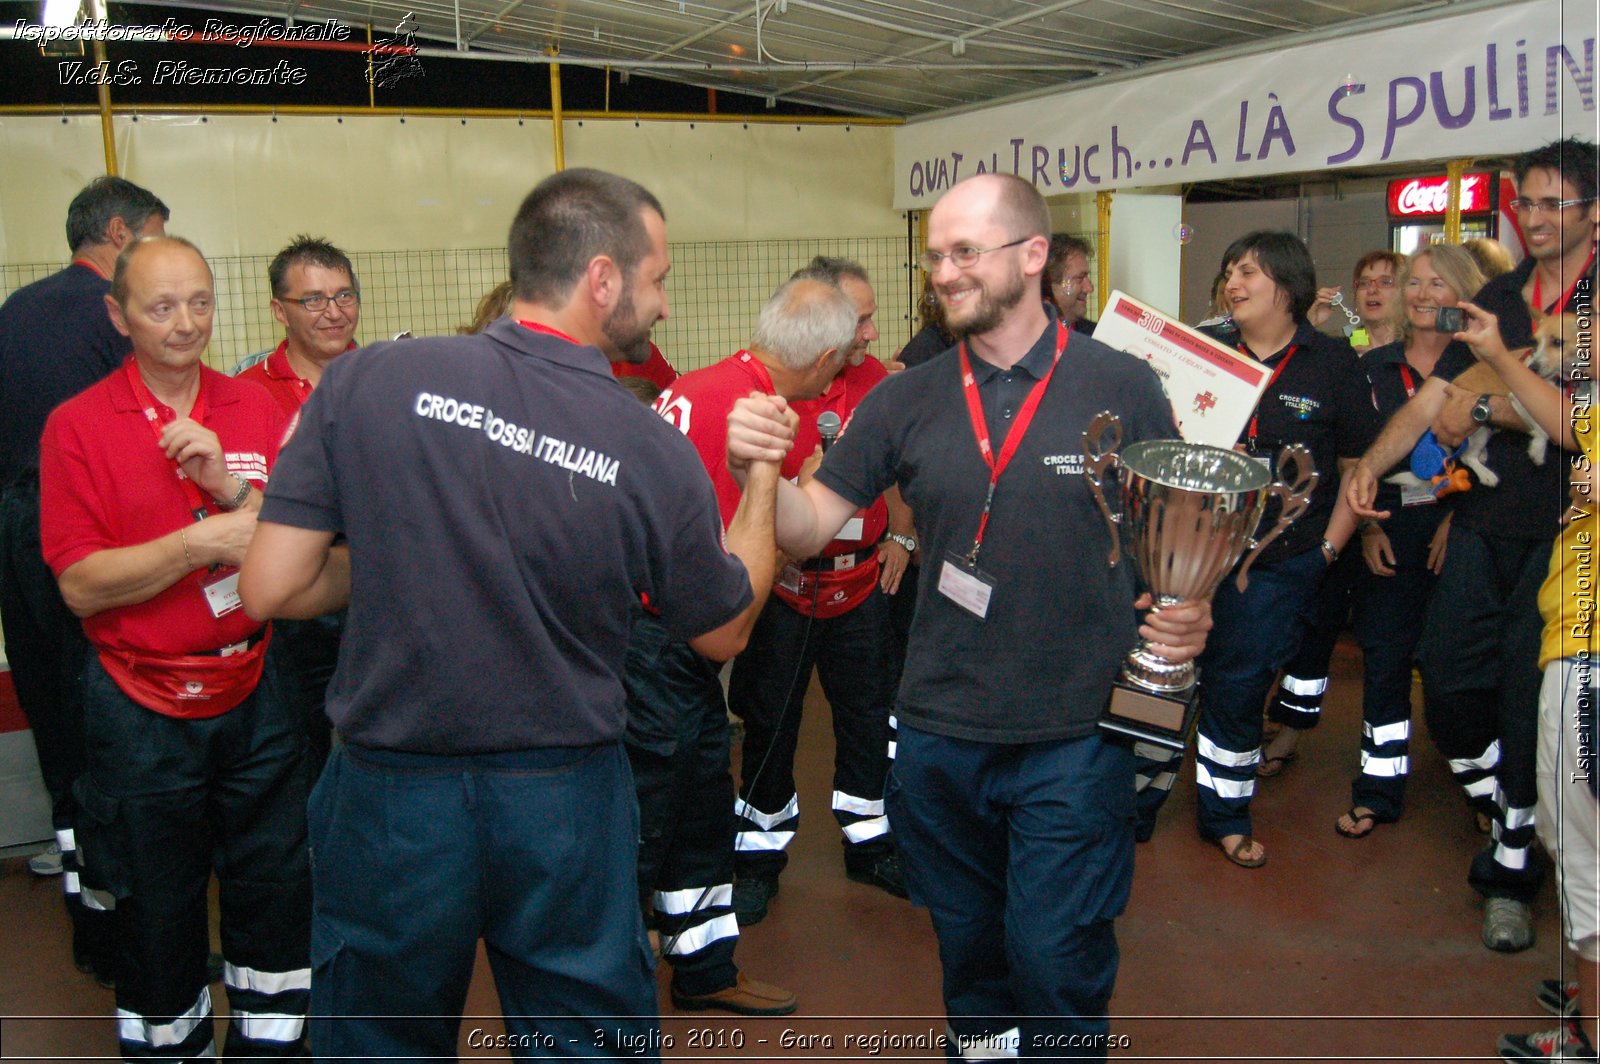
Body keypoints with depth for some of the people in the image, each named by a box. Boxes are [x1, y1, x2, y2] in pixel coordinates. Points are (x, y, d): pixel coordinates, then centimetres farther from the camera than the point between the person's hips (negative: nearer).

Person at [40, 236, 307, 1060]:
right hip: (142, 709, -3)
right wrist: (198, 543, -22)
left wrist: (228, 483, -16)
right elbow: (80, 584, -12)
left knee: (277, 891, 12)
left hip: (253, 694, 3)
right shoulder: (79, 425, -6)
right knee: (158, 909, 12)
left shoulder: (255, 410, 4)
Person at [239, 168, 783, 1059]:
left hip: (391, 794, 1)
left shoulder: (368, 380, -13)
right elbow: (724, 633, 2)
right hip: (567, 807, -1)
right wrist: (762, 479, 14)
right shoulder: (656, 452, -14)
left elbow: (271, 589, -10)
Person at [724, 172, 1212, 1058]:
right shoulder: (905, 402, 1)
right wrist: (759, 464, -21)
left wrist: (1187, 613, -17)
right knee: (969, 958, 20)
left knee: (1055, 962, 4)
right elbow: (806, 529, -1)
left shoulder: (1121, 387, -6)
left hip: (1074, 741, -3)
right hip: (939, 741, 3)